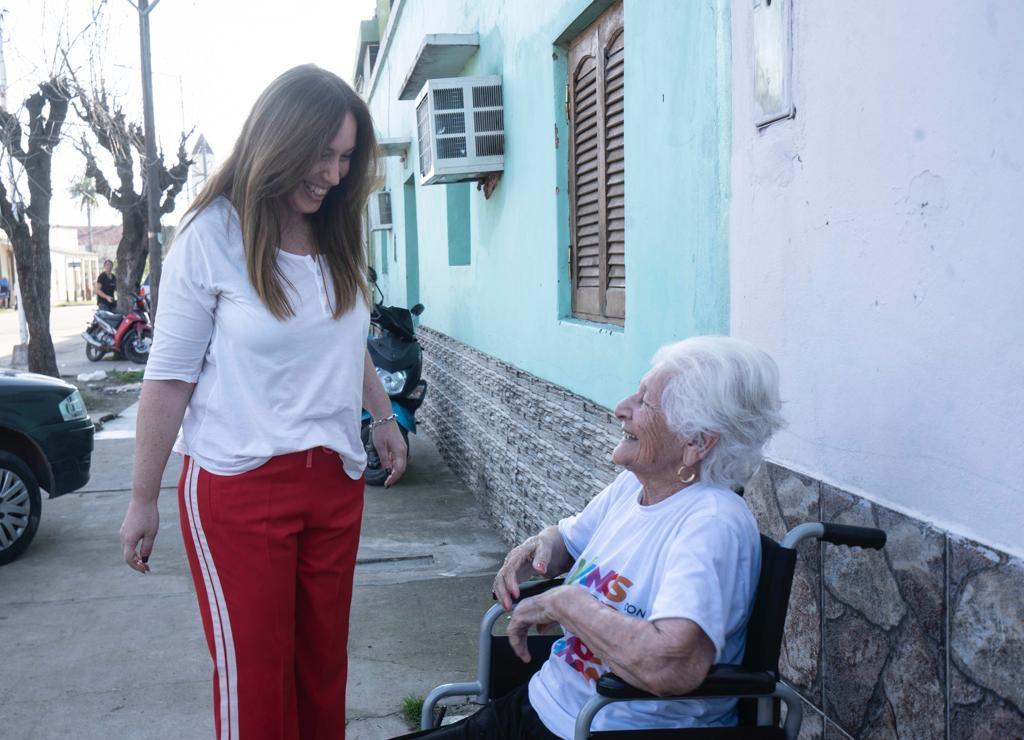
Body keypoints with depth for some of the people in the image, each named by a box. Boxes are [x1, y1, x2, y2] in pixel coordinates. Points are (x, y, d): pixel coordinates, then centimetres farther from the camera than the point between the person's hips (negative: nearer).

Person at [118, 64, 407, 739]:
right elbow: (169, 378, -7)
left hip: (335, 480, 5)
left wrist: (383, 416, 21)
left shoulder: (337, 237, 8)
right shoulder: (214, 236, -8)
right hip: (240, 484, -5)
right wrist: (143, 501, -5)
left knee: (324, 667, 10)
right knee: (254, 677, 2)